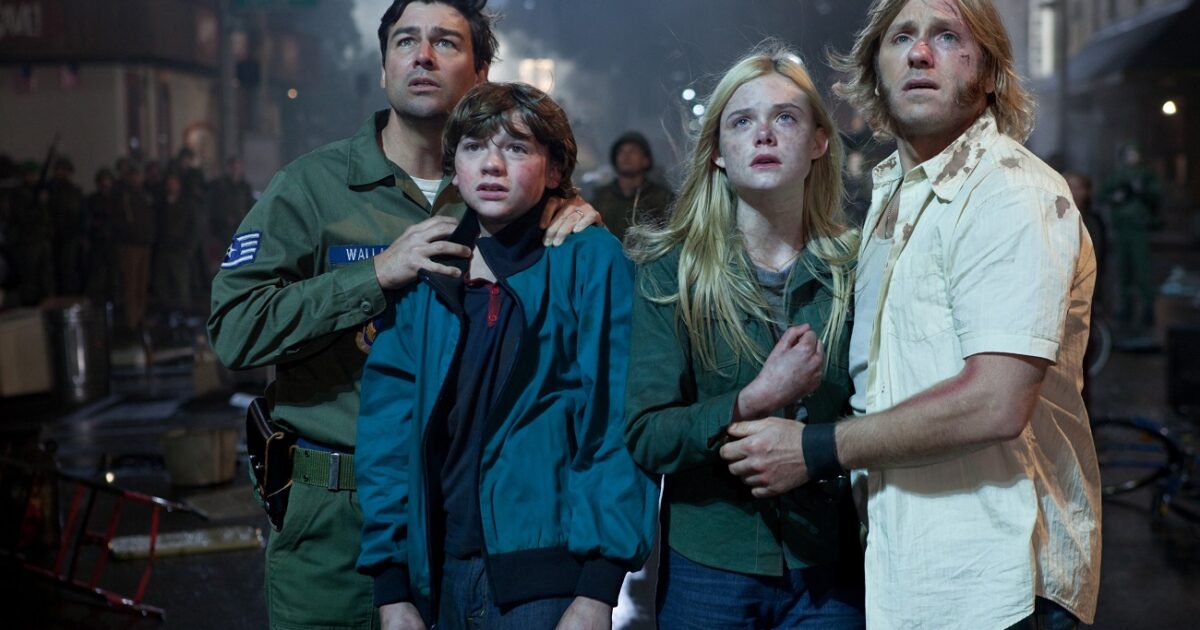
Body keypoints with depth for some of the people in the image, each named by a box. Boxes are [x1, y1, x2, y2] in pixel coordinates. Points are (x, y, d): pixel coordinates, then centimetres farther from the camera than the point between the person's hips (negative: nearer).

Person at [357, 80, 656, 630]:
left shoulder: (591, 262, -4)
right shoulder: (421, 275, 7)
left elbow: (615, 423, -10)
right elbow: (387, 430, 3)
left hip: (548, 578, -4)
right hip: (442, 576, 4)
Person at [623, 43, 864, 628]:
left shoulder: (854, 268, 0)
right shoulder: (670, 271, -4)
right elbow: (645, 435, -11)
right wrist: (755, 401, -22)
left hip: (829, 567, 1)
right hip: (708, 564, -1)